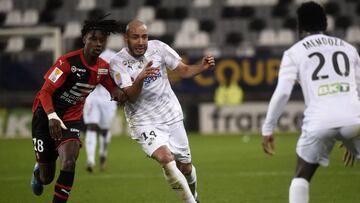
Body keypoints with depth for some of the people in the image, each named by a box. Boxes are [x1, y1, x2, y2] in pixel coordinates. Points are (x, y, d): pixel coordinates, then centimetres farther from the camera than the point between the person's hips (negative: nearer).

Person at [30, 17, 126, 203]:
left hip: (72, 119, 4)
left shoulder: (103, 68, -4)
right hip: (46, 117, -4)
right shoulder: (68, 62, -23)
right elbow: (45, 92, -25)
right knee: (46, 178, 5)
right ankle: (38, 171, 44)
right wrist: (52, 117, -42)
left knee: (69, 162, -25)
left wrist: (118, 92, -15)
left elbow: (113, 88, 12)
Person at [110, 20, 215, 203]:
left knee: (185, 167, 11)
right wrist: (140, 78, -39)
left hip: (172, 117, 4)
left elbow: (184, 71, 4)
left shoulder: (157, 47, -4)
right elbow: (130, 97, -21)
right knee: (166, 158, -28)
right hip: (144, 122, -4)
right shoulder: (118, 63, -13)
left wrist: (202, 67, -16)